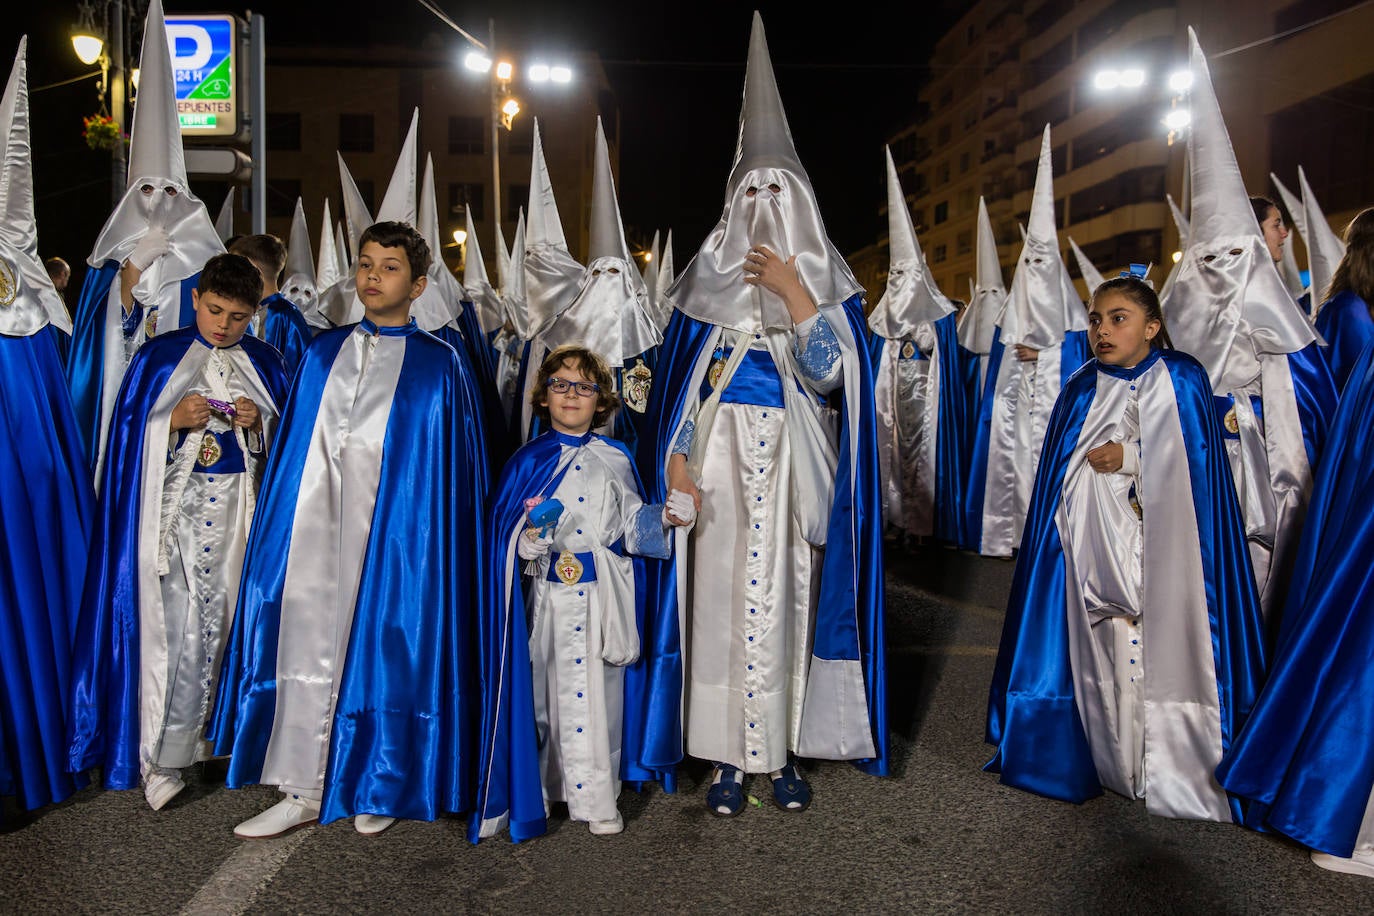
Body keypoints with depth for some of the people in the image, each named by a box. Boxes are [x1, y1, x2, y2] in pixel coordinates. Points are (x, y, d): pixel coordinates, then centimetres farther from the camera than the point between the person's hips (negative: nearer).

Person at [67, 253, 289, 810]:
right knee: (177, 625, -6)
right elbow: (129, 434, 3)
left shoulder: (265, 364, 9)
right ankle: (166, 754, 5)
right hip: (176, 507, -2)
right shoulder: (158, 357, 5)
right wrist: (175, 420, -14)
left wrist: (260, 422, -8)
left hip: (242, 506, 2)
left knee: (232, 615, 4)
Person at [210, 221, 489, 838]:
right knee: (305, 644, 5)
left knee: (383, 644, 2)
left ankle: (380, 788, 21)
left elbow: (455, 471, 0)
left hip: (393, 528, -4)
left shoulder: (438, 368, 1)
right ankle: (303, 791, 18)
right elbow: (291, 449, 18)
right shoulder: (321, 354, 15)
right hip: (313, 525, 4)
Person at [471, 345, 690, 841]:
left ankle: (602, 789, 22)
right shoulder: (529, 460, 4)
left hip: (606, 594, 2)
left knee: (603, 689, 7)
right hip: (553, 592, -1)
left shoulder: (616, 458, 9)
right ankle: (591, 799, 17)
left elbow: (633, 521, 9)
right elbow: (505, 529, 3)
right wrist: (529, 536, -17)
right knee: (566, 692, 2)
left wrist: (664, 516, -8)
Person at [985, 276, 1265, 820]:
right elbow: (1060, 478, 8)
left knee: (1165, 646, -4)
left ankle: (1176, 772, 9)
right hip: (1098, 550, 2)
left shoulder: (1183, 380, 1)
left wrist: (1129, 457, -11)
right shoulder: (1082, 391, 7)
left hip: (1165, 546, -2)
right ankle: (1113, 765, 16)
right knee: (1106, 650, 3)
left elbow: (1198, 460, -3)